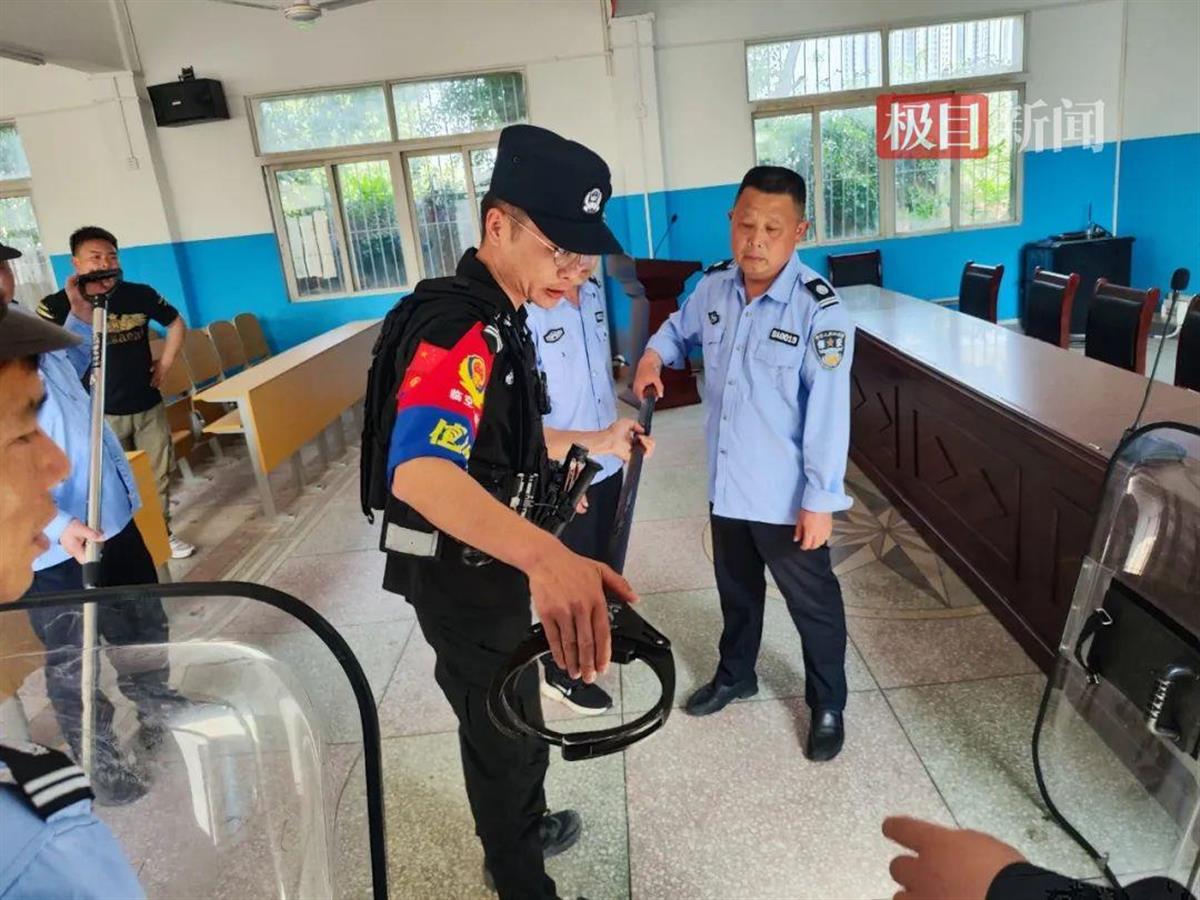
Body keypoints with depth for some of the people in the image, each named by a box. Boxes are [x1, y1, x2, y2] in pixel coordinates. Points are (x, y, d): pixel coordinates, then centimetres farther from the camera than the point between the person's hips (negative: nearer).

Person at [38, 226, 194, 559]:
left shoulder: (140, 294, -3)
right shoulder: (56, 305, -10)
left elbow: (176, 323, 13)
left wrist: (165, 363, 7)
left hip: (149, 405, 3)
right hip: (100, 413, -3)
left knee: (159, 475, 12)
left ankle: (163, 532, 29)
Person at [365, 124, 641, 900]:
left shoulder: (498, 317, 3)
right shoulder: (455, 328, -29)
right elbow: (419, 472, -48)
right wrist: (545, 556, -64)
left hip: (489, 557, 10)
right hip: (458, 570, -10)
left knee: (512, 712, 28)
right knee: (502, 725, 11)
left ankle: (524, 830, 53)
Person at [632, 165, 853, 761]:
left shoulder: (818, 308, -21)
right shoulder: (712, 287, -3)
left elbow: (828, 412, -20)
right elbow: (681, 328, 20)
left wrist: (820, 499, -19)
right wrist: (654, 354, -1)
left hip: (786, 496, -5)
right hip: (726, 484, 6)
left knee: (812, 603, 13)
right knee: (736, 589, 25)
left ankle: (827, 707, 36)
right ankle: (735, 675, 49)